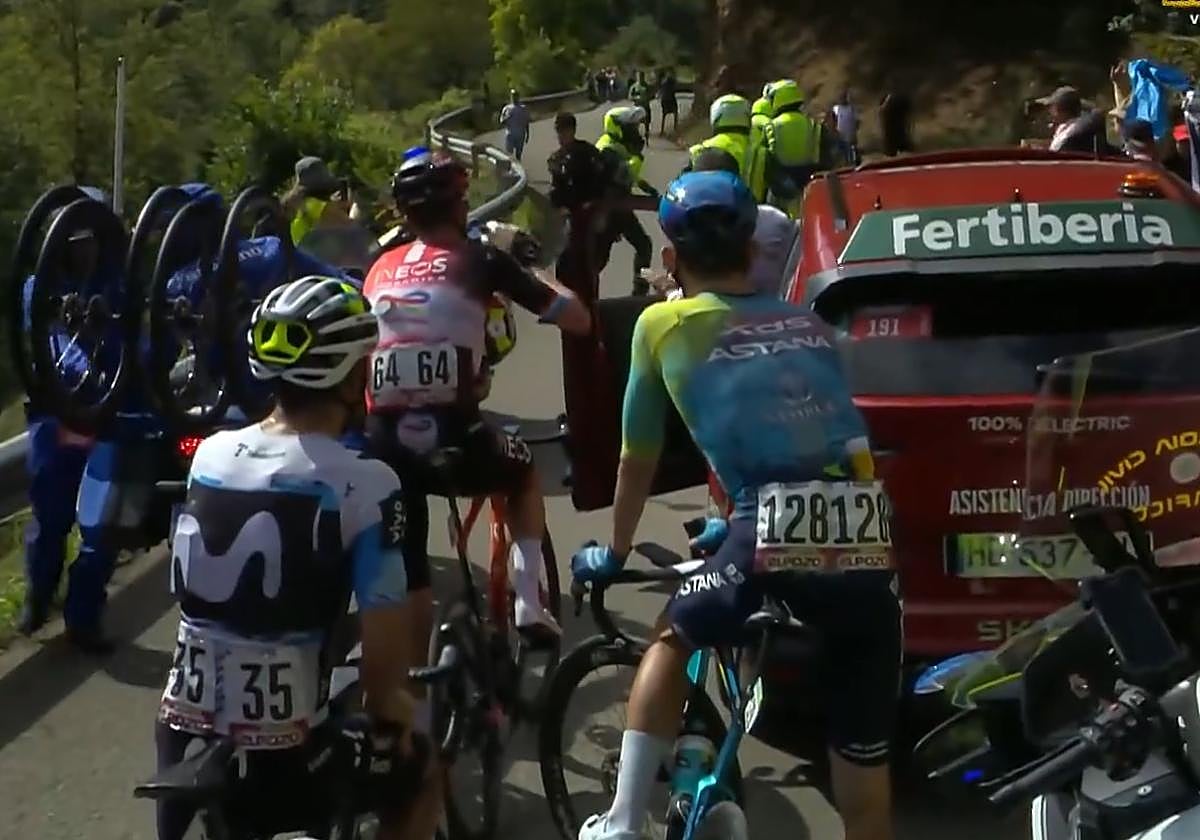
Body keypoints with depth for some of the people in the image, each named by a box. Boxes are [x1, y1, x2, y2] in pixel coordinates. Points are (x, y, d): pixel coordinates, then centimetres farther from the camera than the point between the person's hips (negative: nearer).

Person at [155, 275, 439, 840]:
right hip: (285, 762, -4)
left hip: (182, 744, 4)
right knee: (418, 776, 25)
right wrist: (387, 709, 6)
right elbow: (383, 646, -16)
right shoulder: (365, 484, -14)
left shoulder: (210, 454, 2)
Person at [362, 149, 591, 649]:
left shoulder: (382, 268, 15)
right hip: (454, 438, -3)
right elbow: (577, 320, 6)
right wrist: (542, 283, 25)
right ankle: (528, 604, 19)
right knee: (524, 473, 30)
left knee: (407, 589, 15)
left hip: (385, 444, 3)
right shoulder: (480, 260, 3)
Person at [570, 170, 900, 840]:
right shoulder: (809, 325, 26)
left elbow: (639, 459, 24)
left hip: (775, 536, -4)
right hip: (867, 540, 4)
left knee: (674, 640, 27)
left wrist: (616, 551, 41)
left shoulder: (663, 325, 15)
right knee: (865, 758, 14)